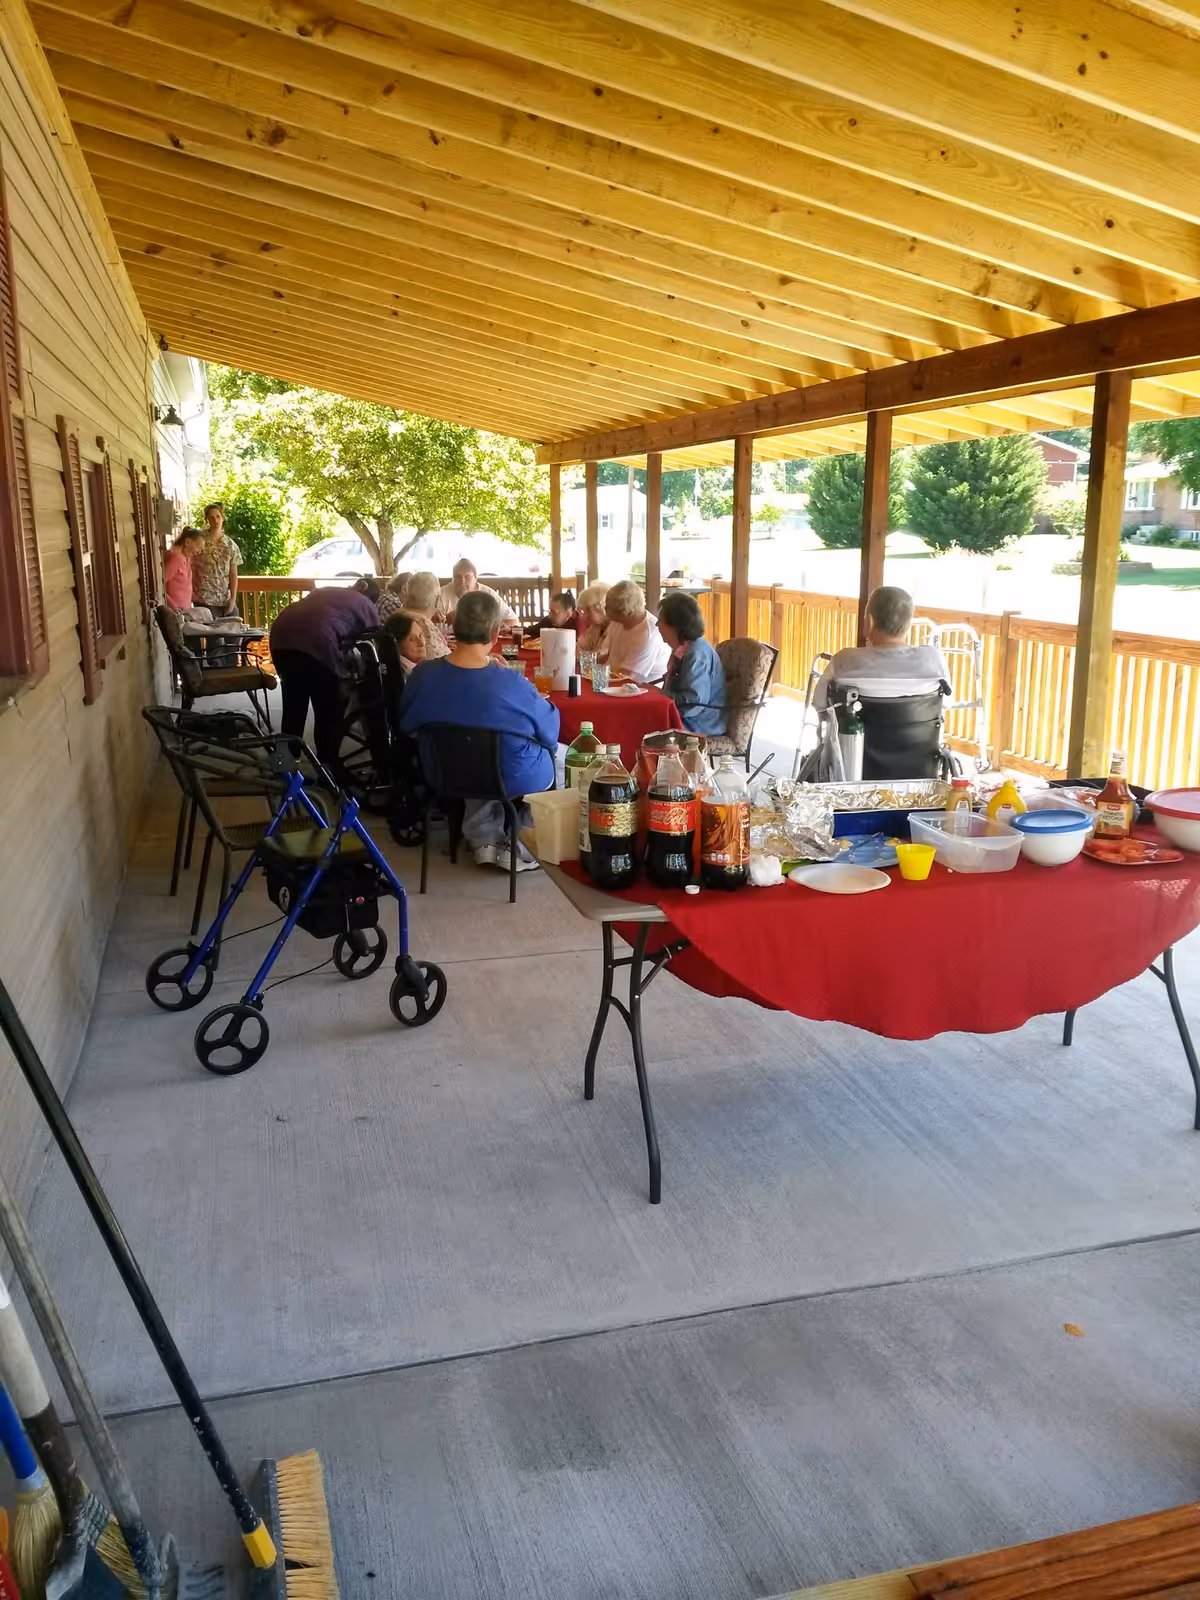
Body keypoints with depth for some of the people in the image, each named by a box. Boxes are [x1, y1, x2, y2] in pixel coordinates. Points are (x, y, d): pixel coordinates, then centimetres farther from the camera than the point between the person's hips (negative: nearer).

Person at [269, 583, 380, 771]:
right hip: (317, 642, -6)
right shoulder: (368, 607, 20)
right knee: (329, 713, 10)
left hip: (281, 636, 6)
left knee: (293, 707, 20)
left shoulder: (324, 592, 36)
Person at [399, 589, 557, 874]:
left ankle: (484, 838, 26)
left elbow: (407, 726, 0)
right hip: (513, 780, -4)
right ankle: (513, 842, 27)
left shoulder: (423, 675, -20)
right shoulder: (514, 685, -30)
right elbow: (550, 733, -12)